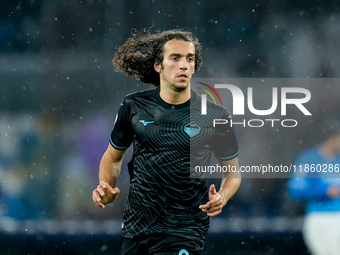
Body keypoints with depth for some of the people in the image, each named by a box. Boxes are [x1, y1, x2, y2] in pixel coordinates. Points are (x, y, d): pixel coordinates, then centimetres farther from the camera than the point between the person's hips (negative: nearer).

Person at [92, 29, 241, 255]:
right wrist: (106, 189, -4)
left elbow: (233, 171, 5)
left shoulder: (216, 117, -6)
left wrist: (221, 198, -15)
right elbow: (113, 157, 15)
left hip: (183, 234, -3)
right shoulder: (134, 107, 1)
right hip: (136, 226, 3)